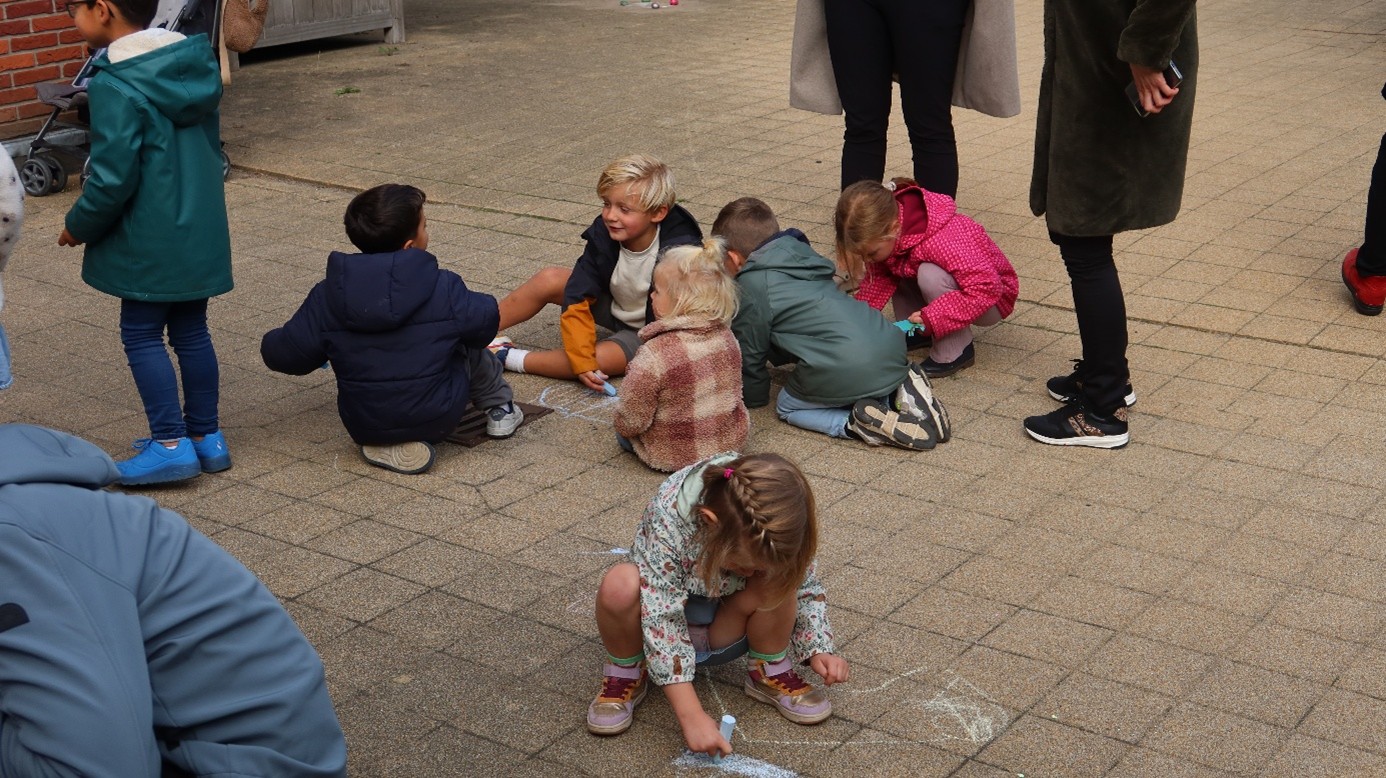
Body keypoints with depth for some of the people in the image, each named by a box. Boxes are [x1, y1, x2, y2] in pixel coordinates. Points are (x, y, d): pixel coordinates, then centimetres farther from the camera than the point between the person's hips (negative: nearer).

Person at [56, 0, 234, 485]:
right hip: (202, 235, 8)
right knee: (191, 332, 15)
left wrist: (80, 226, -4)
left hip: (149, 242, -8)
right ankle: (206, 436, 22)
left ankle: (171, 444, 5)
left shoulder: (115, 86, -19)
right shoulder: (193, 66, 6)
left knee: (142, 335, 4)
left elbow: (114, 178, -20)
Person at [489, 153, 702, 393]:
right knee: (548, 280, -10)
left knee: (600, 360, -32)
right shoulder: (603, 235, -18)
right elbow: (577, 300, -18)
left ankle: (508, 357, -16)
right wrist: (581, 359, -29)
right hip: (614, 307, 6)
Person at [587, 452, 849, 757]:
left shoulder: (775, 531, -26)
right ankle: (625, 674, -9)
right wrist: (691, 715, -40)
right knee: (620, 585, -36)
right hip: (664, 609, -2)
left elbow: (806, 588, -8)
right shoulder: (668, 518, -37)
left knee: (776, 581, -30)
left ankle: (770, 672, -4)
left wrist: (819, 649, -25)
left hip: (725, 629, 2)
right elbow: (661, 618, -37)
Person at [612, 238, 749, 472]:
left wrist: (620, 424, 4)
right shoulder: (725, 336, -7)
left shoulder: (655, 355, -29)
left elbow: (630, 422, -21)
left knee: (623, 432, 19)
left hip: (675, 456, -7)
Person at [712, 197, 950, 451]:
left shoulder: (748, 289, 2)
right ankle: (899, 390, 7)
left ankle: (861, 424, -7)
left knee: (787, 407, 17)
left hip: (845, 369, -7)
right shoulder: (802, 255, 24)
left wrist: (753, 397, 29)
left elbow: (751, 352, 11)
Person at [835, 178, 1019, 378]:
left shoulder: (940, 240, -38)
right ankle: (916, 332, 4)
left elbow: (987, 288, -39)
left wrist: (930, 317, -40)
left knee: (930, 275, -33)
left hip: (992, 299, -8)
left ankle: (955, 353, -16)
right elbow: (877, 279, -6)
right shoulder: (884, 230, -16)